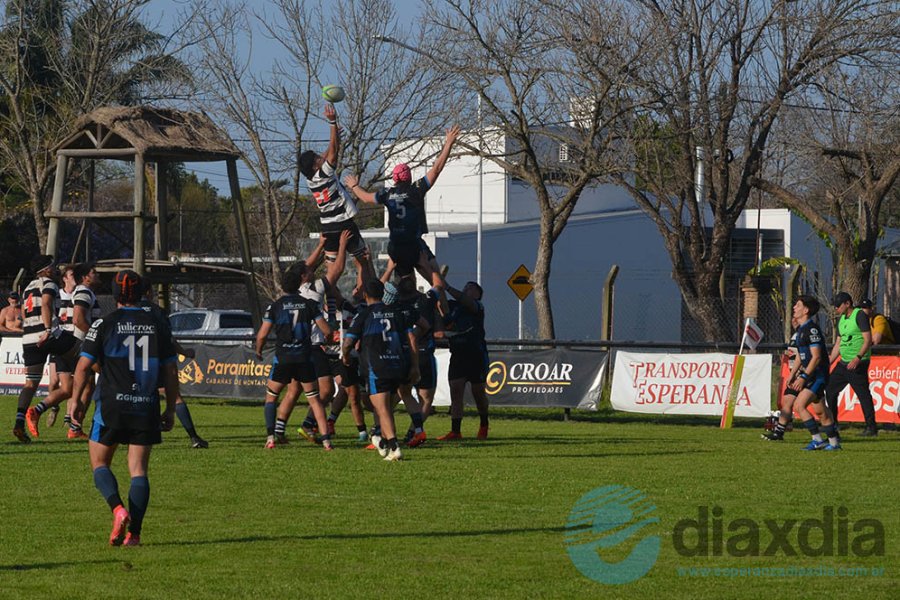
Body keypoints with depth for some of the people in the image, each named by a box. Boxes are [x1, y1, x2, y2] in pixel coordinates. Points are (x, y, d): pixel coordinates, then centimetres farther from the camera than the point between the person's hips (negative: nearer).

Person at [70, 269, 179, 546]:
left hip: (111, 406, -2)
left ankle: (118, 510, -16)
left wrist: (76, 401, 9)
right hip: (146, 407, 2)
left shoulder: (105, 323, -3)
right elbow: (171, 371, 7)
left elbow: (83, 367, -4)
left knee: (100, 464, 10)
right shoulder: (157, 324, 5)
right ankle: (134, 532, -5)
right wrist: (170, 410, 15)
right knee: (139, 471, 5)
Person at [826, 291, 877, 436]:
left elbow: (868, 340, -16)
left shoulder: (860, 315, -10)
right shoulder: (841, 319, 16)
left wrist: (858, 358, -26)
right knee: (830, 390, 11)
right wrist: (828, 362, 20)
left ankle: (871, 427, -5)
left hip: (858, 364, -9)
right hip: (844, 363, 9)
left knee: (863, 394, -9)